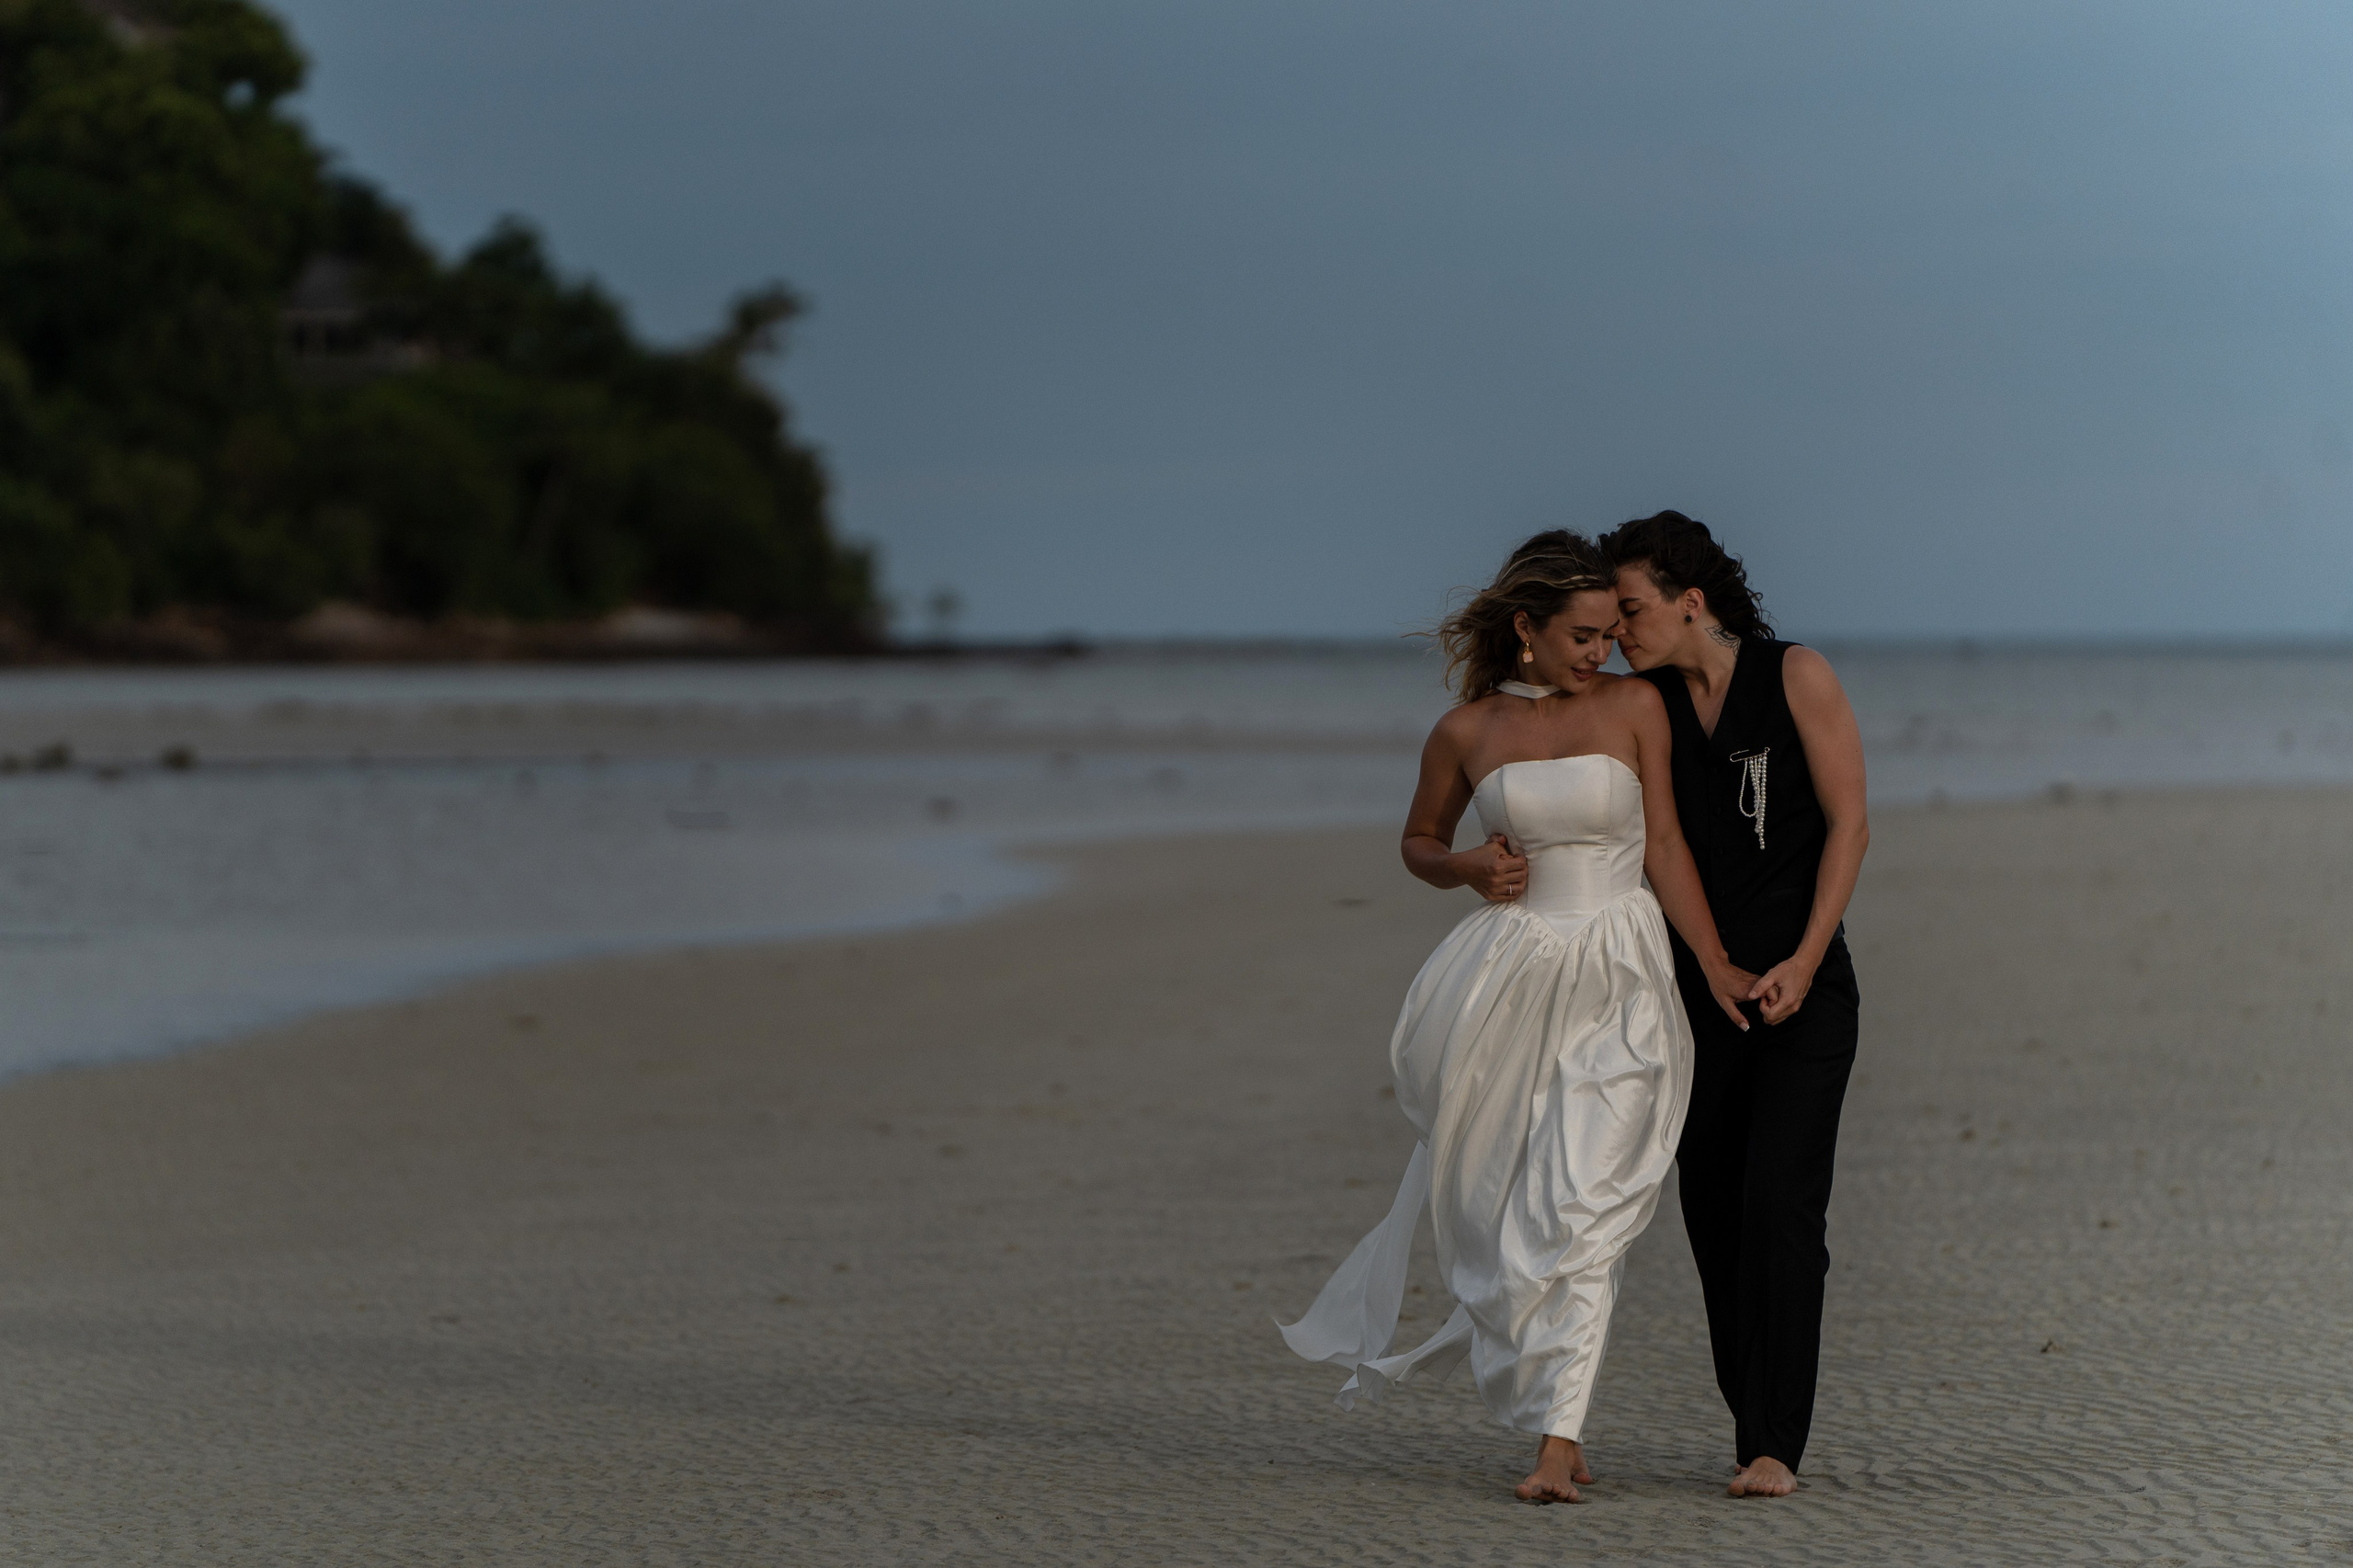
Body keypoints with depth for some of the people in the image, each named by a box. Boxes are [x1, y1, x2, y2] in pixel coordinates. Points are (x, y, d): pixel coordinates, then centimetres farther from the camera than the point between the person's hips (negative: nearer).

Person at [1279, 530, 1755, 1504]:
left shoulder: (1634, 708, 2)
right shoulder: (1467, 732, 3)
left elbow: (1665, 847, 4)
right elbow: (1419, 841, 18)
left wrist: (1716, 968, -2)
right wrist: (1471, 869, -4)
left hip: (1617, 984, -2)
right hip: (1511, 976, 2)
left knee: (1580, 1208, -11)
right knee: (1498, 1200, 4)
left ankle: (1557, 1438, -13)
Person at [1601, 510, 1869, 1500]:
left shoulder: (1796, 677, -6)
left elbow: (1849, 822, -6)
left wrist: (1803, 962, -14)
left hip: (1805, 990, -4)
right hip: (1701, 991, 4)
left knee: (1779, 1201, -15)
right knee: (1713, 1212, 4)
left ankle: (1774, 1445, -14)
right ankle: (1754, 1420, 20)